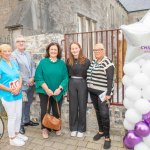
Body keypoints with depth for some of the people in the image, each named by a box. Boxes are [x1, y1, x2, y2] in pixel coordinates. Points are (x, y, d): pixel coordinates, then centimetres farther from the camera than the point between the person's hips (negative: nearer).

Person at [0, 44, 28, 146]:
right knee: (12, 117, 6)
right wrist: (10, 90, -17)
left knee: (18, 115, 16)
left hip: (18, 94, 6)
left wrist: (19, 87, -9)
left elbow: (20, 76, 8)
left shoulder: (14, 63, 4)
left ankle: (17, 133, 37)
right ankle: (12, 138, 25)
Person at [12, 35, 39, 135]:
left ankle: (27, 120, 35)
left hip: (31, 84, 6)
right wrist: (26, 81, -13)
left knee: (28, 104, 18)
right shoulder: (14, 55, -8)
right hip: (22, 85, -6)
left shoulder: (28, 54, 11)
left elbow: (33, 66, 8)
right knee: (21, 105, 4)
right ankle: (20, 124, 21)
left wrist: (32, 78, -8)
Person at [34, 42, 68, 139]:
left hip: (58, 92, 2)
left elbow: (65, 78, -2)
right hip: (45, 92, -1)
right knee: (45, 111, 5)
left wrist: (59, 88, -15)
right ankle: (45, 129, 27)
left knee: (57, 111, 12)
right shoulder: (43, 62, -3)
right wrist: (47, 89, -16)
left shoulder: (62, 63, 2)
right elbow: (39, 77, -8)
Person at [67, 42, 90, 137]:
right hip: (72, 84, 3)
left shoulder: (86, 61, -6)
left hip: (82, 84, -2)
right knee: (73, 106, 10)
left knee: (82, 106, 7)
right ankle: (73, 128, 26)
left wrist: (88, 85, -12)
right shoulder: (69, 61, 3)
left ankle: (81, 129, 22)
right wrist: (67, 85, 0)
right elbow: (68, 74, 7)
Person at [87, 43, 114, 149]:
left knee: (104, 114, -5)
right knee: (98, 112, 15)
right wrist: (90, 88, 13)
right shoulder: (93, 62, 11)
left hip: (102, 92, -7)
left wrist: (108, 94, -20)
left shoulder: (107, 63, -12)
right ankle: (101, 131, 31)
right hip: (93, 92, 7)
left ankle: (107, 137, 10)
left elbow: (110, 79, -16)